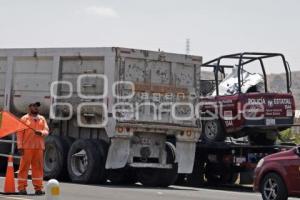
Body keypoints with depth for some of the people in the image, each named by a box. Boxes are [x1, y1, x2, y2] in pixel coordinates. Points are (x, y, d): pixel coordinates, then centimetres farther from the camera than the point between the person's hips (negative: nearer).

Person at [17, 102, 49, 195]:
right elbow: (20, 133, -1)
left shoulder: (42, 119, 14)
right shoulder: (24, 119, 2)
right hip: (27, 147, -4)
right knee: (24, 167, -3)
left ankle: (38, 188, 9)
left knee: (38, 167, 5)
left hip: (39, 147, 4)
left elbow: (46, 131, 8)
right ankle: (22, 188, 1)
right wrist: (20, 146, -9)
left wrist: (41, 132, -15)